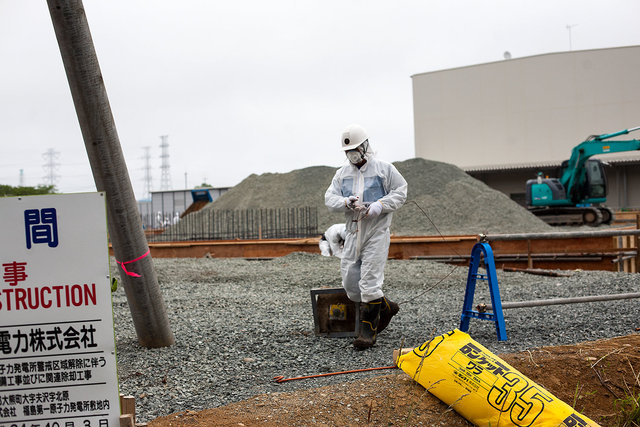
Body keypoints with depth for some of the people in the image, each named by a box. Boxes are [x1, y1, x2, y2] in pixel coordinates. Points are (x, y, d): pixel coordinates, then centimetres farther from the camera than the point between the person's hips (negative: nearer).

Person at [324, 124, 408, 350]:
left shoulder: (384, 168, 1)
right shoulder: (342, 174, 13)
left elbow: (400, 192, 0)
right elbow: (329, 198, 6)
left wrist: (380, 205, -16)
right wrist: (345, 202, -16)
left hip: (376, 232, -6)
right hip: (353, 232, 6)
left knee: (370, 281, -10)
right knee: (350, 282, 4)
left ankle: (368, 331, -2)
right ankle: (385, 307, 27)